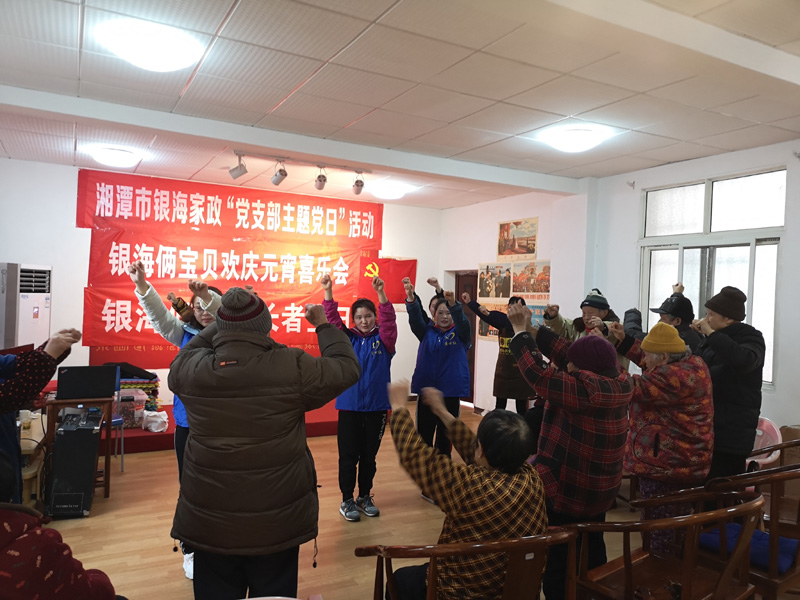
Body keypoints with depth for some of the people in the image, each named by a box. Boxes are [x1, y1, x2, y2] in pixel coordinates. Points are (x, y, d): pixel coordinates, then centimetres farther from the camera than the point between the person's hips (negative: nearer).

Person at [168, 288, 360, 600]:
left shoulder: (190, 369, -8)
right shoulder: (292, 367, -16)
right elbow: (347, 367, 0)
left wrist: (221, 325, 24)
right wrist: (323, 325, 13)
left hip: (209, 520, 2)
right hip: (276, 521, -2)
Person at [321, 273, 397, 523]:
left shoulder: (383, 339, -1)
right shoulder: (347, 339, 2)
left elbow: (389, 319, -18)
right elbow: (332, 319, -11)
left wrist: (381, 292, -34)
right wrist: (328, 292, -26)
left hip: (377, 406, 0)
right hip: (349, 406, 0)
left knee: (369, 456, 13)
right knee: (348, 456, 6)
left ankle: (365, 497, 29)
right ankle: (347, 500, 20)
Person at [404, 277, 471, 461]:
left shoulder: (460, 333, 1)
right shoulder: (427, 331, 5)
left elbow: (463, 321, -20)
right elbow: (415, 318, -13)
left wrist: (454, 304, -42)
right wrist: (411, 298, -34)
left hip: (451, 391, -1)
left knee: (445, 435, 8)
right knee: (424, 434, 6)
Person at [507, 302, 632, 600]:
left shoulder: (585, 390, -28)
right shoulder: (619, 384, -5)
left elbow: (538, 374, -27)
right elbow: (566, 353, -2)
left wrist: (521, 331, -17)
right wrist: (535, 328, -3)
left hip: (565, 489, -8)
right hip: (601, 490, 8)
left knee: (557, 556, 11)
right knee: (592, 549, 25)